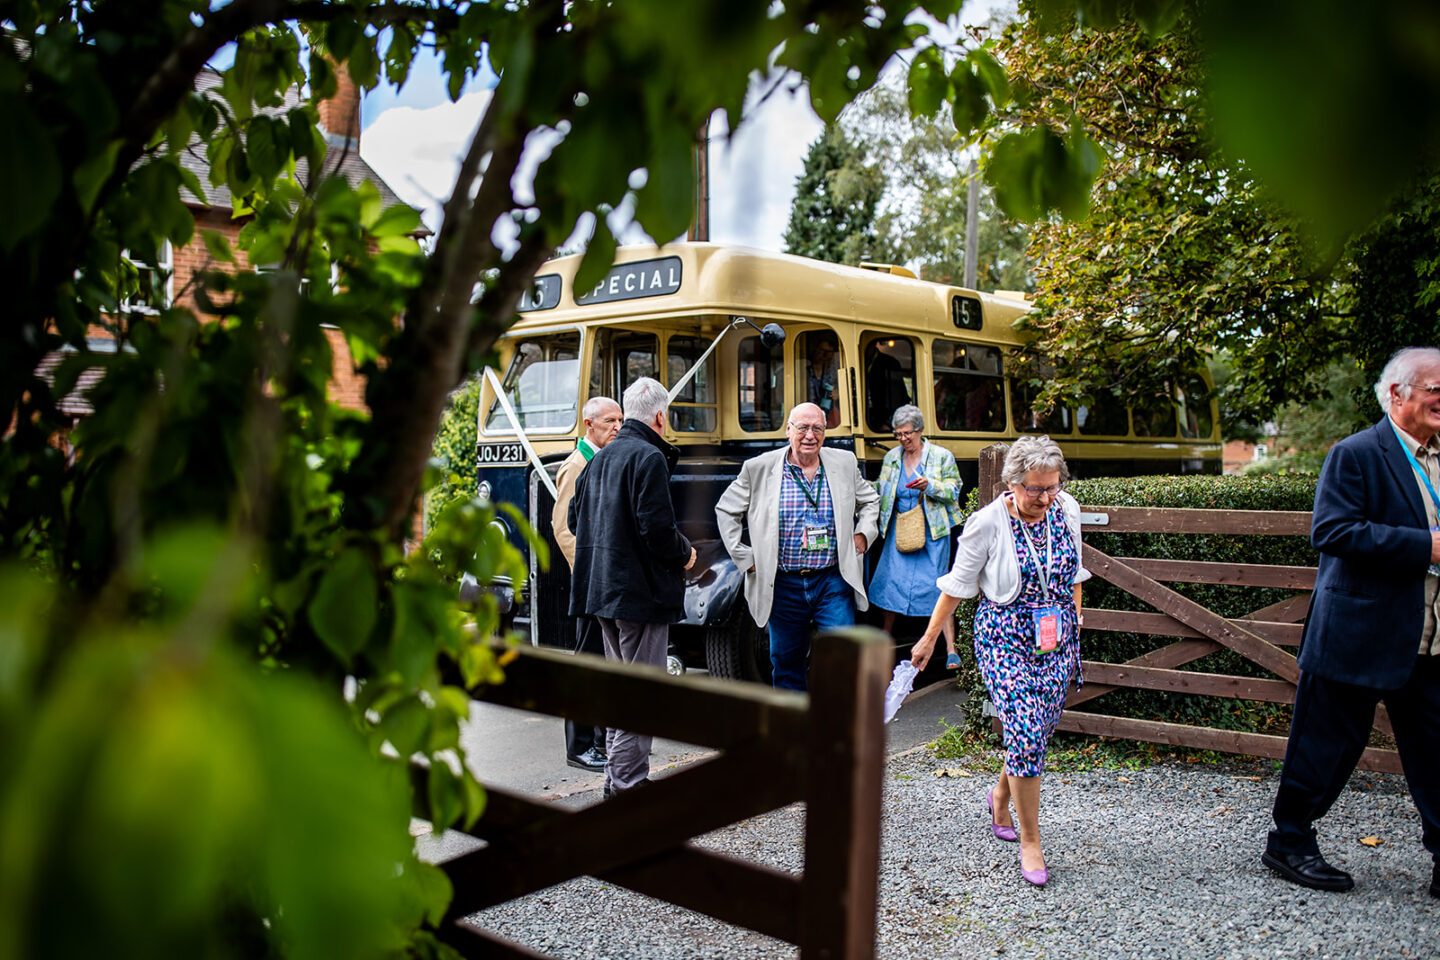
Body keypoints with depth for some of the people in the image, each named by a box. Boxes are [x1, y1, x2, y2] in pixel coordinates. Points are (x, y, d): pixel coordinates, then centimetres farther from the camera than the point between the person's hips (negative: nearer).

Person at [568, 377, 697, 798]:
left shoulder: (600, 459, 13)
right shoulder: (649, 457, -14)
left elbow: (576, 518, 17)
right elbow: (656, 527, -21)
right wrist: (684, 554, -4)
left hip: (603, 589, 9)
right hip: (642, 590, -9)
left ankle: (616, 772, 26)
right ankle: (628, 783, 2)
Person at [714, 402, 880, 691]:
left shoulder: (845, 463, 6)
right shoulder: (759, 468, -1)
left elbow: (869, 501, 23)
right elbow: (726, 510, 9)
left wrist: (863, 534, 6)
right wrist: (745, 558, 3)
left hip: (832, 581, 1)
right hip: (783, 585, 0)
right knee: (786, 662, 9)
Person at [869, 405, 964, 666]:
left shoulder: (942, 456, -1)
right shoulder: (891, 458, 10)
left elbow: (953, 492, -4)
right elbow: (881, 490, 19)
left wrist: (929, 485, -20)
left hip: (931, 531, -4)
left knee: (937, 585, -7)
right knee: (890, 580, 3)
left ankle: (951, 649, -2)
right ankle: (886, 635, 25)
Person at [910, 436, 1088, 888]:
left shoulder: (1067, 510, -2)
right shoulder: (988, 522, -15)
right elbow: (957, 584, -4)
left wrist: (1074, 624, 19)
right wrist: (930, 638, 1)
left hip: (1057, 639, 5)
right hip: (1005, 639, -5)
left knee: (1040, 731, 11)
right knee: (1026, 734, -12)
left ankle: (1001, 795, 41)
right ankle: (1029, 841, 4)